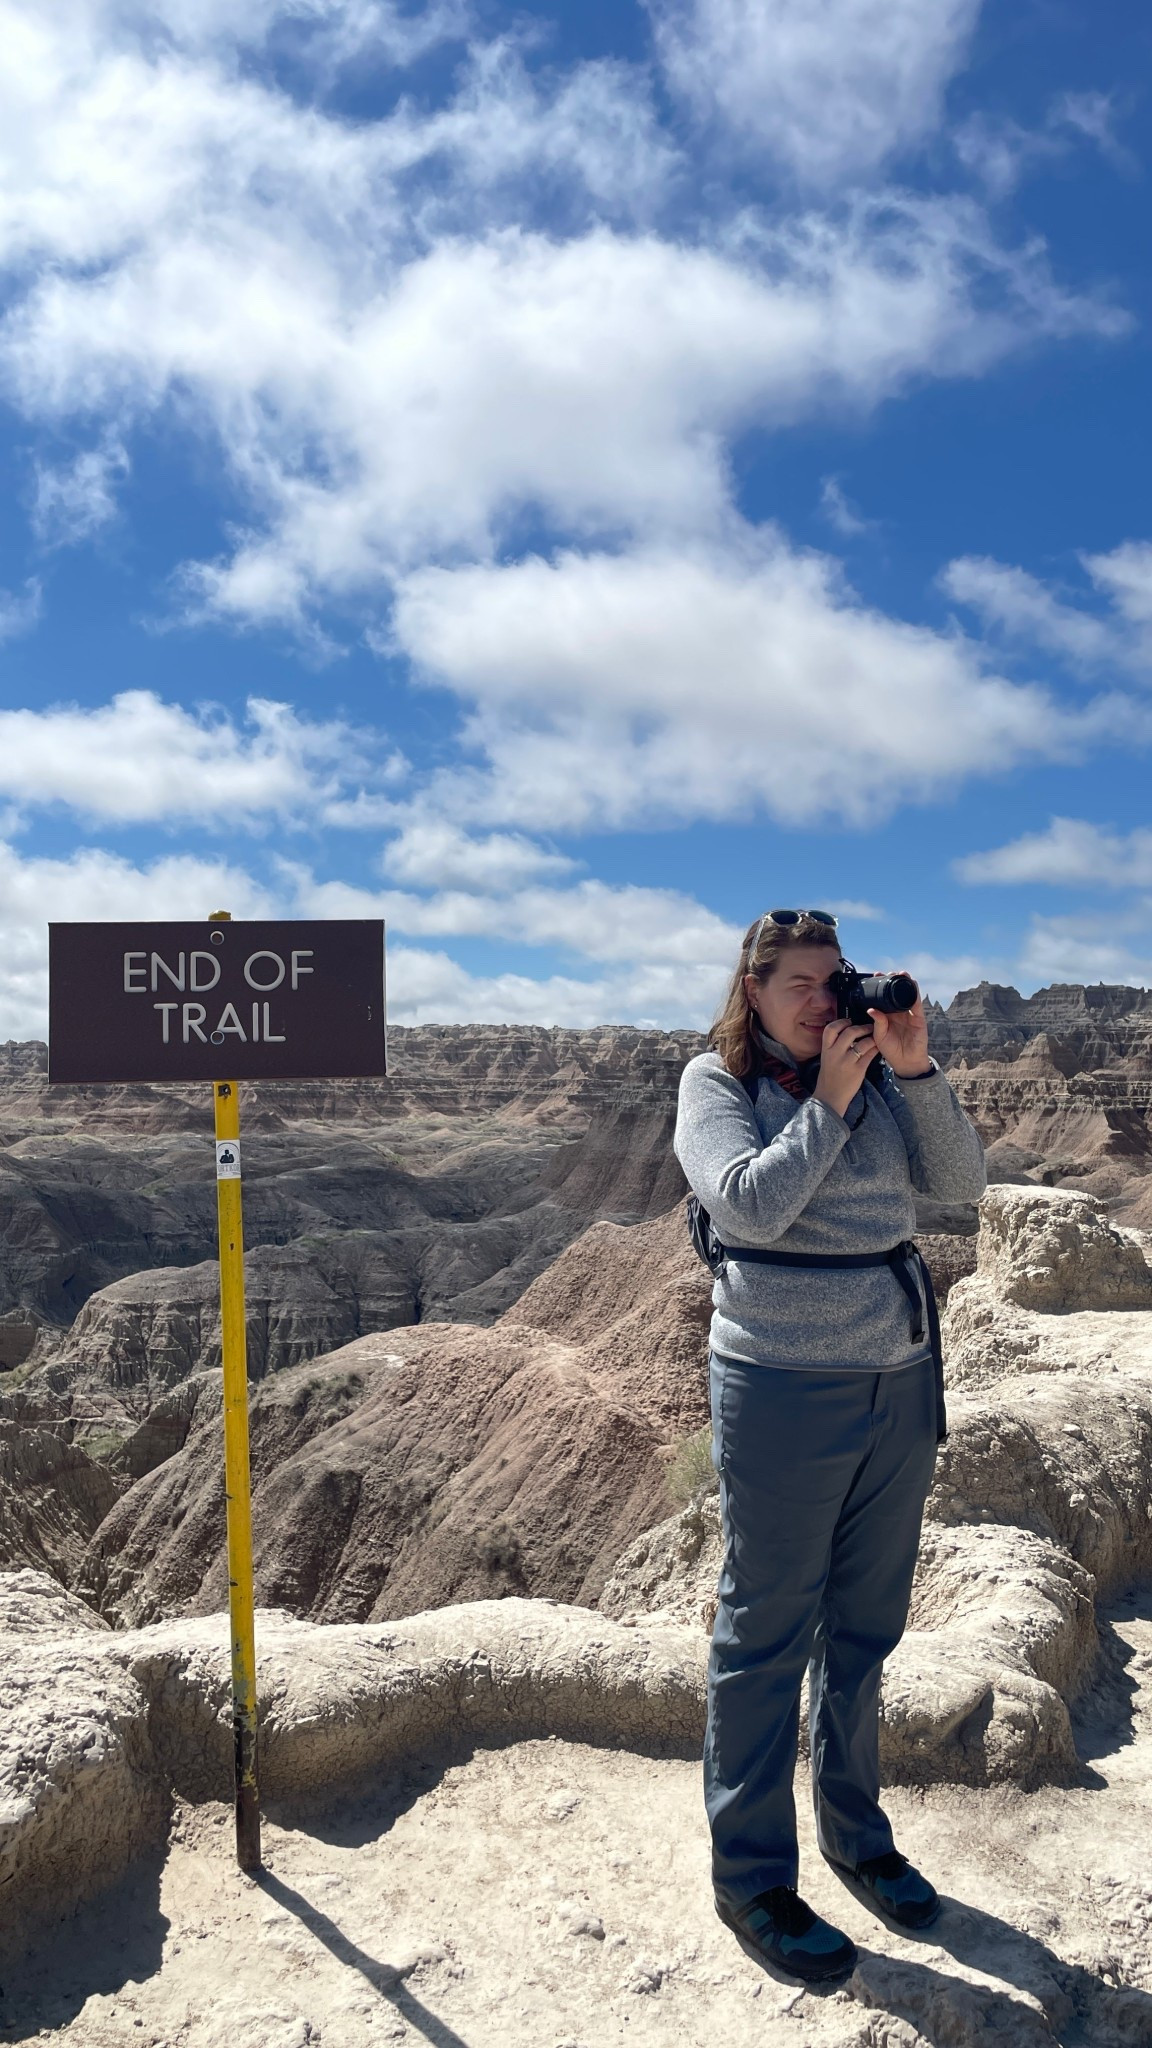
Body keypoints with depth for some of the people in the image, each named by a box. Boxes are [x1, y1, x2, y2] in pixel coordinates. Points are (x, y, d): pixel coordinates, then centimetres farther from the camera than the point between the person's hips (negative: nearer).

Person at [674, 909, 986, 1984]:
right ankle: (752, 1876, 23)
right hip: (784, 1389, -5)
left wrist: (915, 1070, -11)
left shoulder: (879, 1075, 6)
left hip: (899, 1379, 5)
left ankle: (856, 1830, 38)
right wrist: (831, 1101, -15)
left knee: (866, 1623, 18)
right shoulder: (716, 1082, -5)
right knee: (766, 1633, 6)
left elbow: (964, 1184, -1)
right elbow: (751, 1205, -19)